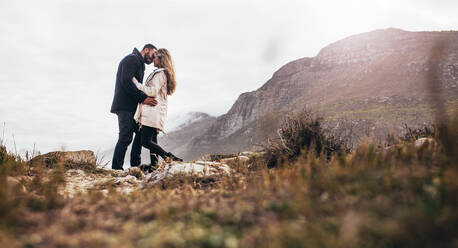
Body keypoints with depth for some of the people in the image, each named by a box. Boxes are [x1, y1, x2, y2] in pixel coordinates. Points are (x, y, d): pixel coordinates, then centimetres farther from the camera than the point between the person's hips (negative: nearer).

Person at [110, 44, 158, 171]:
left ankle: (135, 165, 14)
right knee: (125, 137, -11)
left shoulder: (140, 65, 25)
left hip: (132, 107, 10)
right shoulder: (132, 59, -7)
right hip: (125, 106, -10)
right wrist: (143, 98, -22)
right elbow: (126, 82, -21)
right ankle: (116, 168, -6)